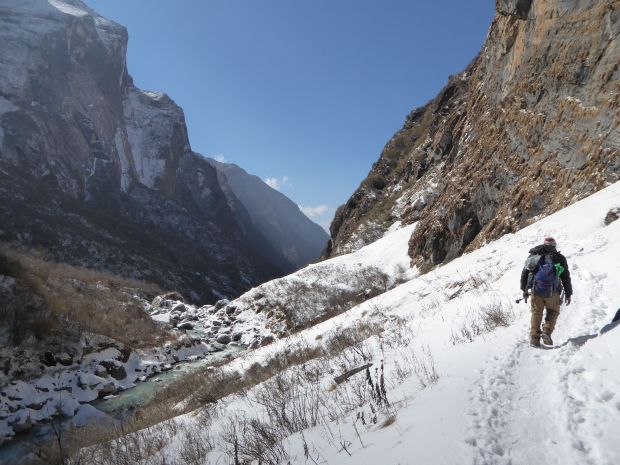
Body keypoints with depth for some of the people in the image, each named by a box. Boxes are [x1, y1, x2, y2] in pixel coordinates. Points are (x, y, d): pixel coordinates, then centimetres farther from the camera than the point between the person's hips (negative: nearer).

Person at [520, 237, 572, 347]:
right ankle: (547, 331, -1)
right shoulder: (559, 257, 9)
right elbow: (566, 277, 8)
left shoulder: (533, 255, 16)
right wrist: (568, 294, 14)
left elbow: (524, 273, 15)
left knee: (536, 313, 13)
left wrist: (524, 290, 21)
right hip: (552, 291, -2)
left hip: (535, 289, 2)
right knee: (553, 312, 18)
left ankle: (534, 338, 6)